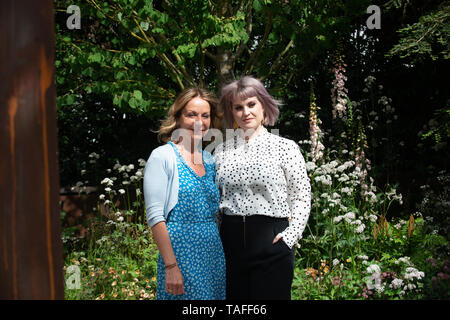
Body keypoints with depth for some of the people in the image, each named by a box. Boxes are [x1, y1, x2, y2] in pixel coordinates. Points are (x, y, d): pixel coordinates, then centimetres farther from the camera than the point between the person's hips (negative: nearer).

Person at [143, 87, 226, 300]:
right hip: (181, 255, -6)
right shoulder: (163, 157, -7)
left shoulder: (209, 160, 12)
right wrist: (171, 266, -18)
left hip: (214, 253, 6)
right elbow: (154, 216, -13)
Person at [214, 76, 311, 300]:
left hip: (271, 239, -3)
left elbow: (302, 196, 1)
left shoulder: (285, 147, 0)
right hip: (231, 239, 3)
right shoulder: (222, 150, 9)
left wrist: (291, 235, -9)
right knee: (234, 295, 9)